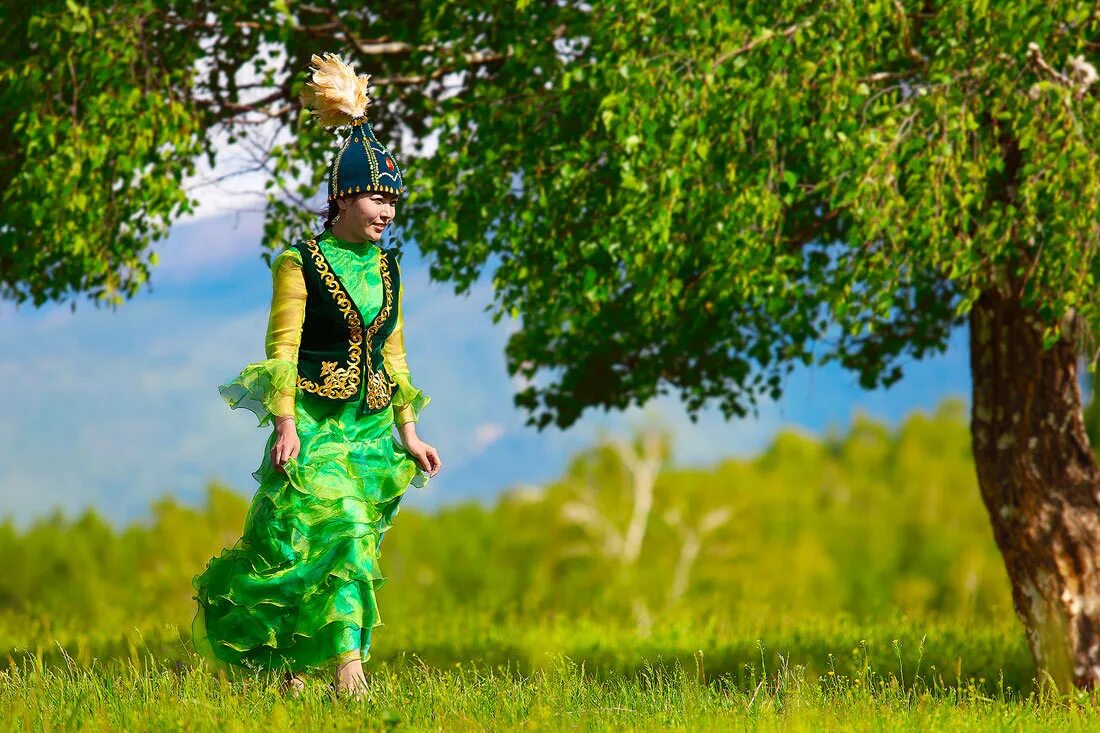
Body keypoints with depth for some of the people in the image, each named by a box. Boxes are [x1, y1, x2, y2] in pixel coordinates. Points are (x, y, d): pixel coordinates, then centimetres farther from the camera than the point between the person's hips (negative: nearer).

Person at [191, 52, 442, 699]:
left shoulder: (389, 268, 12)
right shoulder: (301, 265, -5)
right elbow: (282, 348, -8)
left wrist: (409, 434, 15)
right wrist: (286, 425, -16)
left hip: (372, 424, 6)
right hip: (315, 420, -6)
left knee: (353, 544, 2)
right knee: (340, 529, -16)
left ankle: (294, 666, 6)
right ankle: (348, 665, -12)